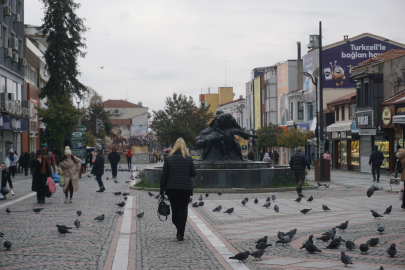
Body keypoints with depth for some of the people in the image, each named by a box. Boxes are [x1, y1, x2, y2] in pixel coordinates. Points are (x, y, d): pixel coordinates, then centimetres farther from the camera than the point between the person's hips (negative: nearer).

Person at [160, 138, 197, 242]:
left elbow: (164, 176, -2)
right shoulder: (189, 159, -4)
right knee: (183, 210, 3)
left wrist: (162, 190, 4)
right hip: (186, 189, -1)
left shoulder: (168, 159, -2)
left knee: (174, 209, 15)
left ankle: (179, 231, 21)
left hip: (171, 189, 1)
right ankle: (180, 234, -1)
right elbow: (194, 173, -1)